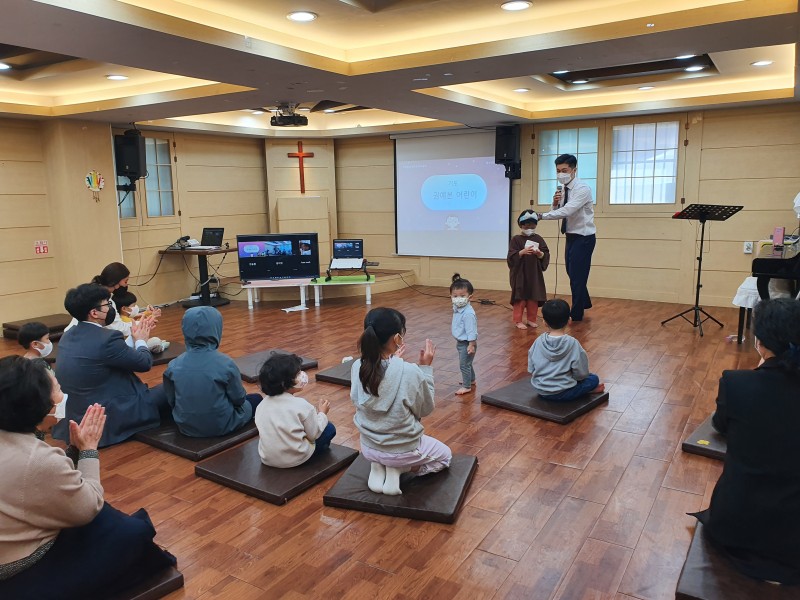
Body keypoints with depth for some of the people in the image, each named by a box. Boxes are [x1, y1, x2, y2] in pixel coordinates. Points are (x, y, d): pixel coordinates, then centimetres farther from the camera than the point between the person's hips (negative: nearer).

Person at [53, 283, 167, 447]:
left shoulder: (68, 335, 3)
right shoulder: (107, 338, -24)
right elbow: (145, 363, -11)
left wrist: (134, 338, 19)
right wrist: (141, 341, 8)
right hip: (108, 419, -9)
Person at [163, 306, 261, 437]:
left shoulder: (174, 366, -12)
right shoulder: (225, 363, -22)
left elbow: (170, 401, -2)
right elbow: (239, 398, -11)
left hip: (186, 427, 3)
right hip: (220, 426, -3)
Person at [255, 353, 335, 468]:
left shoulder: (261, 405, -1)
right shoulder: (301, 405, -18)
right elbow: (314, 434, -9)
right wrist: (322, 413, 7)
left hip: (267, 459, 6)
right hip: (295, 459, -6)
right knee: (330, 428, 10)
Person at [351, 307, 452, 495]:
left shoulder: (357, 367, -15)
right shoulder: (410, 372, -29)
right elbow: (425, 410, -11)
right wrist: (426, 367, -6)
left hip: (368, 448, 5)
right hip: (403, 450, -5)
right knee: (445, 455, 26)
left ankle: (378, 467, 10)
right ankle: (397, 469, 2)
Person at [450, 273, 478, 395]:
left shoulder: (468, 313, -28)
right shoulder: (457, 309, 1)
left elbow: (471, 330, -26)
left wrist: (471, 345, -24)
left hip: (467, 343, -10)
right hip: (460, 342, 10)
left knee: (464, 364, -1)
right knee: (466, 363, 25)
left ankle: (466, 386, 10)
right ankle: (471, 379, 42)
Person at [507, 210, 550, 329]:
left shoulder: (538, 239, 6)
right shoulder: (516, 240, -3)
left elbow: (546, 256, 2)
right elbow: (511, 256, -13)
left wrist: (539, 253, -19)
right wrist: (522, 252, -26)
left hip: (535, 273, 3)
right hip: (520, 273, -3)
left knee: (534, 297, 8)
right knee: (520, 297, 0)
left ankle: (531, 319, 21)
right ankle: (518, 320, 8)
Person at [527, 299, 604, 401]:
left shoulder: (538, 341, -8)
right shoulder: (573, 344, -17)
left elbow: (531, 370, 1)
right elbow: (581, 374, -11)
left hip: (540, 391, 4)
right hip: (562, 394, -4)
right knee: (594, 379, 14)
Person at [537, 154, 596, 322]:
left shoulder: (582, 189, -20)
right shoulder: (563, 189, 5)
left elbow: (566, 211, -32)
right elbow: (558, 211, 10)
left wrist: (541, 216, -33)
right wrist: (555, 203, -11)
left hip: (583, 238, -8)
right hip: (571, 237, 9)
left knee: (577, 276, -3)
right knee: (572, 273, 20)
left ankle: (576, 316, 10)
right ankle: (585, 302, 43)